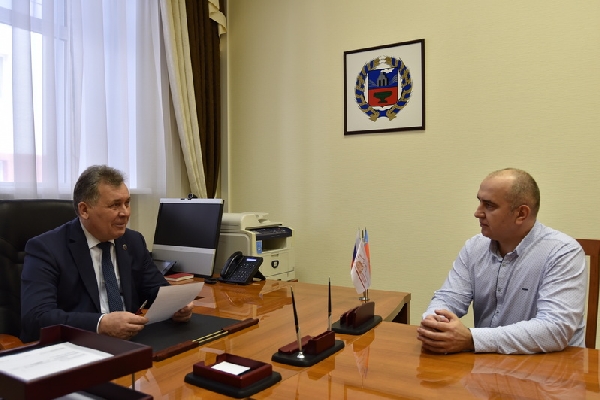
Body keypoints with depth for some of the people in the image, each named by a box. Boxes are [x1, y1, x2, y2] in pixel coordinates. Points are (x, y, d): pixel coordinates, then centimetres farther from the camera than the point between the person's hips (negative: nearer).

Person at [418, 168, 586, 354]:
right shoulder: (474, 247, 2)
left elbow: (555, 329, -24)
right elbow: (448, 298, 0)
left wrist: (471, 340, -30)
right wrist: (432, 323, -23)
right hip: (486, 361, 4)